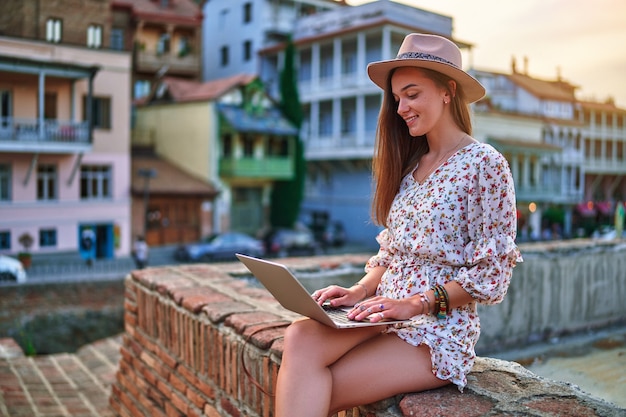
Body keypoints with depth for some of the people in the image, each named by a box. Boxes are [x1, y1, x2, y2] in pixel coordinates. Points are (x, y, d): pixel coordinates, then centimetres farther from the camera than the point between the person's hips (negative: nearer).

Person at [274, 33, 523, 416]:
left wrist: (416, 303, -18)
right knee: (300, 337, -25)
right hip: (386, 315, 6)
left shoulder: (484, 163, -7)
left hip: (440, 330, -5)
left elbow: (492, 275, -9)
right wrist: (360, 291, -2)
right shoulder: (409, 165, 15)